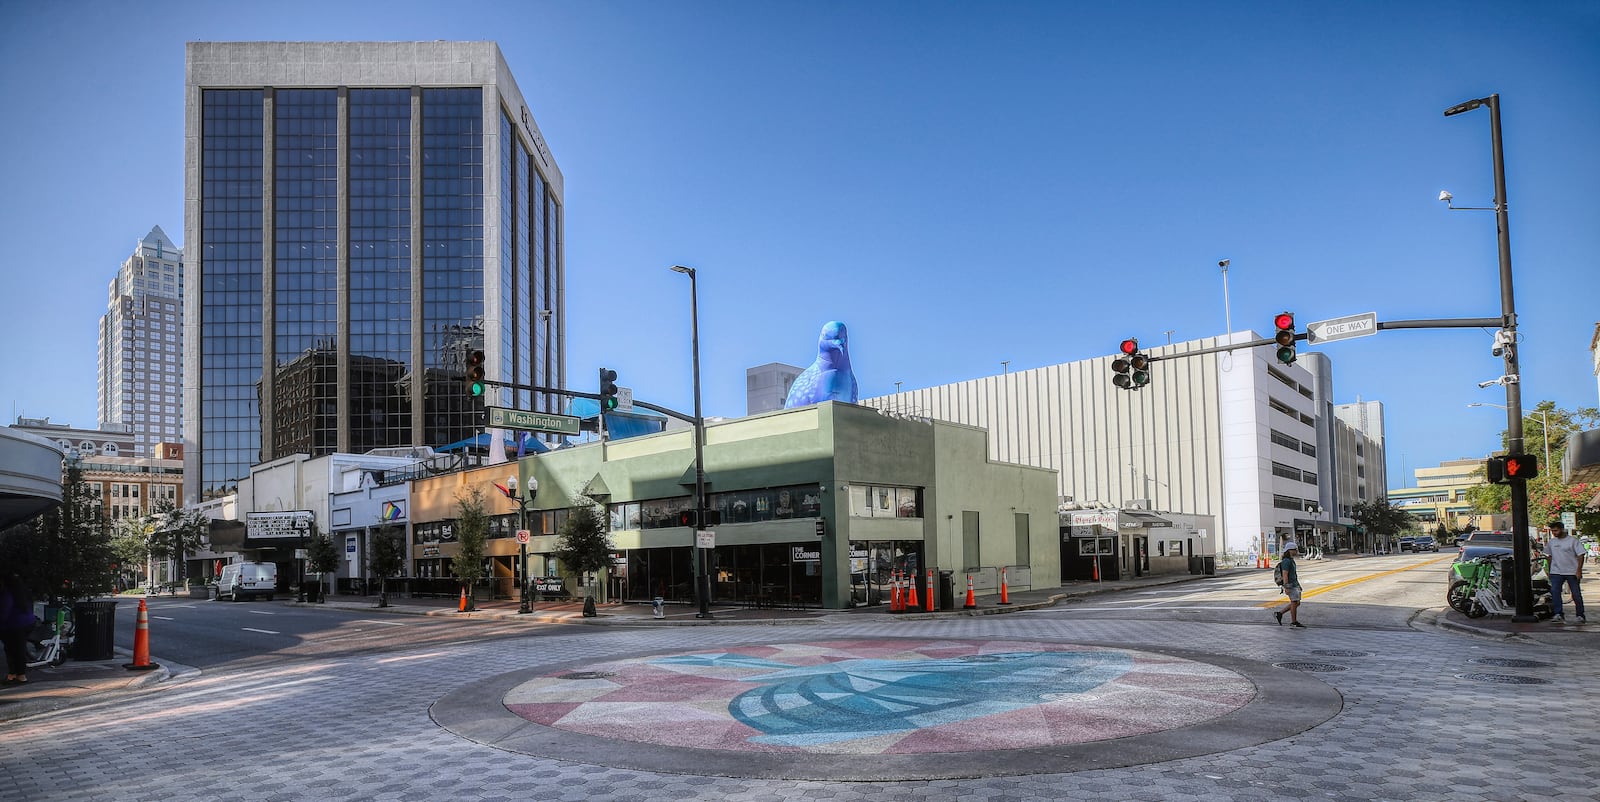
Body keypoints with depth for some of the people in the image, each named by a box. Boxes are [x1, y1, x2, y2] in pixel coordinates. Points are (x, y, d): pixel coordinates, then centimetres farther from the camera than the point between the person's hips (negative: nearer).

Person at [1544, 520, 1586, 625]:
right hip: (1556, 572, 3)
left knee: (1576, 594, 4)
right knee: (1554, 592, -12)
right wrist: (1550, 569, 16)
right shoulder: (1551, 542, 9)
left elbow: (1580, 555, -6)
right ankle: (1558, 615, -13)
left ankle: (1580, 616, 17)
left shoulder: (1572, 540, -5)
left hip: (1572, 572, -3)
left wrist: (1579, 570, -13)